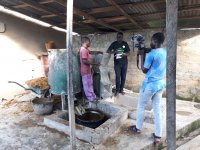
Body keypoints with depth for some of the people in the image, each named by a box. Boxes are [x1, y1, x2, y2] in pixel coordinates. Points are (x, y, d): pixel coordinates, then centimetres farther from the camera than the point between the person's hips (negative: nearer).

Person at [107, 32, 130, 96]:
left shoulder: (125, 43, 3)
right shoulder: (114, 44, 1)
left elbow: (128, 53, 3)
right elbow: (108, 51, -3)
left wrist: (124, 54, -20)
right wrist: (114, 52, -22)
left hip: (124, 63, 2)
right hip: (117, 63, -1)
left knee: (123, 77, 6)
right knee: (117, 77, -2)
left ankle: (121, 89, 18)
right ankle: (117, 90, 10)